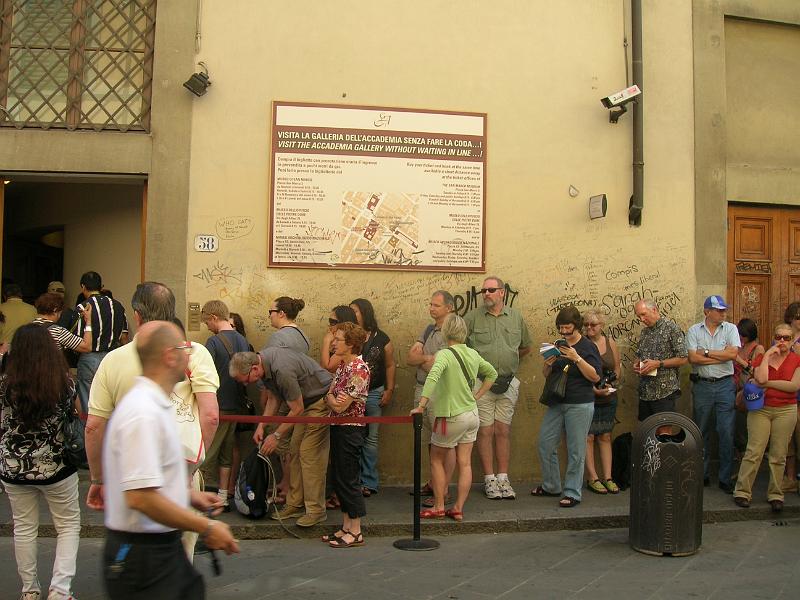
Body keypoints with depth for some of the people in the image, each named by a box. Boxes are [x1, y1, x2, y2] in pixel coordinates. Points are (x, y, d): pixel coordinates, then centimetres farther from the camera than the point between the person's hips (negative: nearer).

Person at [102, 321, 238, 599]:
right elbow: (141, 497, -29)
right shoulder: (144, 414, -23)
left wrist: (189, 494, 14)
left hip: (164, 546, 10)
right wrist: (206, 528, -22)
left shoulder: (154, 404, 9)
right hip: (142, 554, -10)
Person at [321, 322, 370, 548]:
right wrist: (332, 398, -12)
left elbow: (340, 406, -20)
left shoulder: (359, 370, -18)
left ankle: (355, 533, 8)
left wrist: (329, 398, -2)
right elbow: (330, 397, 8)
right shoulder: (342, 365, 11)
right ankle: (346, 528, 23)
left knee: (349, 480, -2)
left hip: (350, 429, -9)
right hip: (337, 428, 9)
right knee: (339, 479, 13)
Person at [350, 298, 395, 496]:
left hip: (373, 393, 0)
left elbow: (390, 366, 5)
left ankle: (369, 482, 12)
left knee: (370, 438, 5)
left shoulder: (381, 339, 2)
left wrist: (389, 390, 0)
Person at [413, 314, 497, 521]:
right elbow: (492, 374, 19)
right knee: (465, 463, 9)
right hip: (472, 415, 6)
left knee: (437, 460, 11)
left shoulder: (444, 354, -18)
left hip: (452, 417, -6)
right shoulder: (473, 354, 4)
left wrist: (421, 406, -36)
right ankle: (458, 509, 15)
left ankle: (439, 507, 16)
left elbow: (433, 376, -36)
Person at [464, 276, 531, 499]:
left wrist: (508, 360, 14)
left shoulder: (516, 317, 7)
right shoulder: (472, 317, -2)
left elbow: (526, 347, 20)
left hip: (507, 383, 3)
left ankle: (503, 478, 15)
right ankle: (489, 479, 10)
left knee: (504, 431, 8)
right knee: (485, 431, 1)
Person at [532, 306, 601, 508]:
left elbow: (595, 377, -12)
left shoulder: (588, 347, -3)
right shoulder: (558, 346, 12)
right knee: (545, 444, 7)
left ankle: (572, 493, 8)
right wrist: (547, 365, -4)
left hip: (580, 405, -6)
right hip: (557, 403, 6)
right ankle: (551, 486, 23)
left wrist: (577, 359, -20)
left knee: (575, 450, -2)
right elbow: (547, 375, 18)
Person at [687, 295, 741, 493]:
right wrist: (721, 357, -9)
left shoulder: (730, 329, 3)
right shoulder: (694, 331, 1)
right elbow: (692, 358, -11)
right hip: (702, 385, 1)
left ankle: (725, 479, 8)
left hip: (725, 385, 0)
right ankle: (701, 475, 21)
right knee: (701, 433, 9)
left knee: (726, 432, -2)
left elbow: (733, 353, -12)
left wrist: (706, 353, -9)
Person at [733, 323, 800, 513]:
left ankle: (775, 495, 14)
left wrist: (768, 383, -10)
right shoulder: (761, 357, 6)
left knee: (778, 455, 4)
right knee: (754, 451, -5)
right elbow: (761, 378, -14)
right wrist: (768, 355, -9)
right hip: (760, 409, 0)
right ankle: (742, 492, 1)